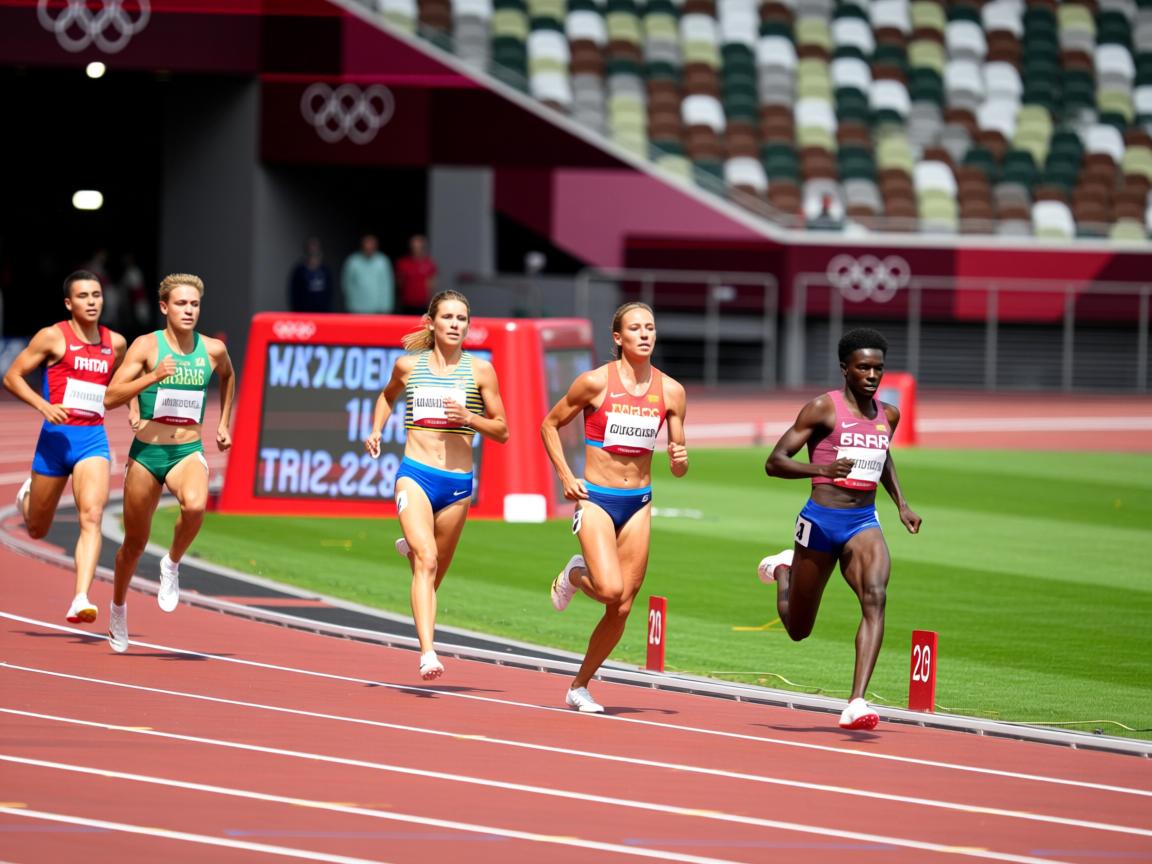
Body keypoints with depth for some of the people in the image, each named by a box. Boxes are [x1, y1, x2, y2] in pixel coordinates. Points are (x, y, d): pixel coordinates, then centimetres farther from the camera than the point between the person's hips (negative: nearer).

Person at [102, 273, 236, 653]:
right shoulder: (147, 345, -7)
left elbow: (228, 376, 27)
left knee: (195, 506, -34)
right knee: (135, 542, 11)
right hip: (146, 453, -1)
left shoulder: (213, 350, 1)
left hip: (188, 453, 1)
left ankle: (172, 564, -6)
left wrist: (223, 423, 24)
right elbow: (110, 397, -13)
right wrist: (153, 377, -24)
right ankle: (118, 607, 36)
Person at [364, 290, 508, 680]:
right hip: (415, 475, -2)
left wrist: (469, 418, -11)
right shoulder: (409, 365, 7)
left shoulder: (480, 370, 4)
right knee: (427, 562, -21)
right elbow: (387, 395, 30)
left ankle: (411, 547, 51)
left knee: (434, 571, 14)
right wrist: (376, 430, 13)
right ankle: (428, 653, -30)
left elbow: (501, 431, 7)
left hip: (457, 483, 2)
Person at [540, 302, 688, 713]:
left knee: (621, 608, 3)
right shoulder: (596, 382, -9)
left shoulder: (670, 392, 1)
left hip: (638, 504, 4)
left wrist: (680, 461, -16)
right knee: (610, 590, -22)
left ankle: (580, 686, 19)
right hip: (596, 498, -4)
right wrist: (566, 476, -6)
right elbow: (550, 425, 3)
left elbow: (678, 466, 8)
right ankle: (575, 574, 13)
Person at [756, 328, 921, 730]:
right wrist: (823, 469, -27)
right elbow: (774, 462, -11)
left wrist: (901, 503, 18)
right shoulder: (823, 409, -8)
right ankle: (783, 569, 47)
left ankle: (856, 704, -34)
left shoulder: (888, 415, 9)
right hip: (821, 519, -3)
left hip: (864, 522, 3)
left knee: (875, 597, -27)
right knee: (798, 629, 11)